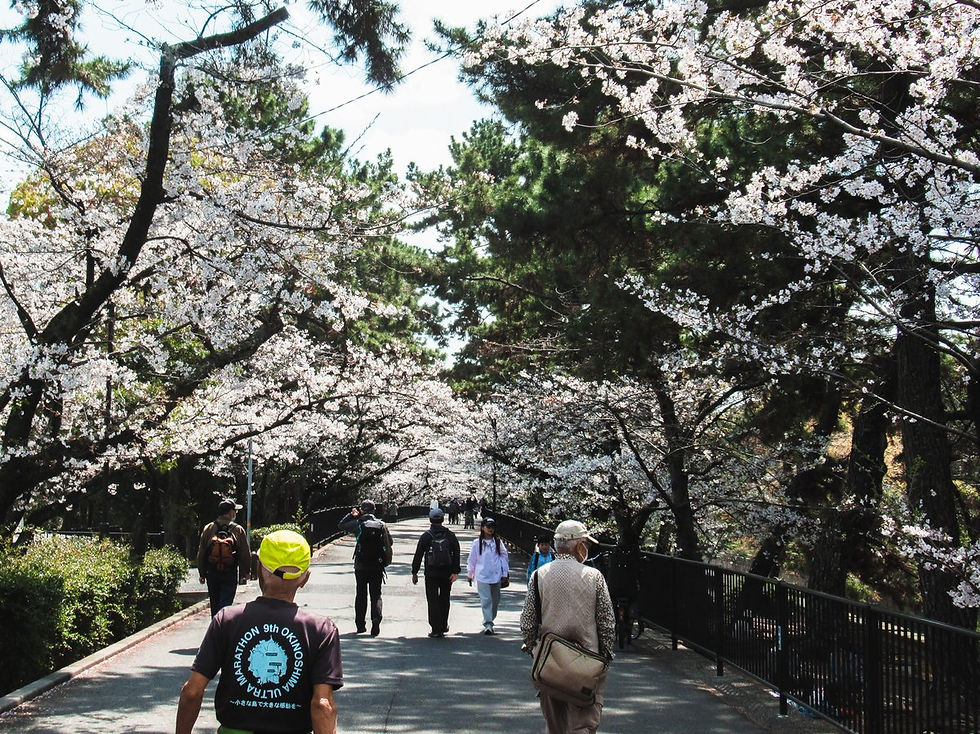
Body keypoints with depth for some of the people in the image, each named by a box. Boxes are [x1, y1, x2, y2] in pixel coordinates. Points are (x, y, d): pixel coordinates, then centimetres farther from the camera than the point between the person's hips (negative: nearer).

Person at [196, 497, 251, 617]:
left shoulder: (208, 529, -2)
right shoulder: (238, 530, -9)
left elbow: (201, 553, 2)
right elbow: (245, 554, -5)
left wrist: (202, 574, 11)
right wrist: (246, 572, 10)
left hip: (212, 574, 3)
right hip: (231, 574, -3)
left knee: (214, 604, 16)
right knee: (226, 603, -3)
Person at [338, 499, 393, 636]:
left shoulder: (358, 524, -8)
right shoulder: (381, 525, -1)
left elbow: (342, 525, 6)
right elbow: (390, 542, 4)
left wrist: (351, 515, 13)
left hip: (361, 567, -1)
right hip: (377, 566, 1)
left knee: (361, 595, 11)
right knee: (376, 595, 5)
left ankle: (360, 625, 13)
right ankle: (376, 622, -13)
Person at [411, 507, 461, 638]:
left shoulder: (426, 536, -3)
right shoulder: (450, 535, 2)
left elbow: (418, 555, -2)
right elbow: (457, 554, -3)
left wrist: (414, 572, 5)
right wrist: (455, 571, -4)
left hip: (431, 573, -2)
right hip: (447, 573, 2)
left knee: (433, 601, 1)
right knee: (444, 599, 18)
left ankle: (436, 629, -5)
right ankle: (444, 626, 26)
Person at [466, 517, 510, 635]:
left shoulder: (498, 542, 4)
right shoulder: (477, 543, 1)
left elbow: (504, 558, 8)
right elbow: (471, 560, 9)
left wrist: (505, 574, 6)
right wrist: (469, 575, 13)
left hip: (496, 576, 2)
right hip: (482, 576, -2)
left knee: (495, 600, 10)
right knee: (486, 600, -9)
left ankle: (490, 619, 27)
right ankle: (488, 624, -9)